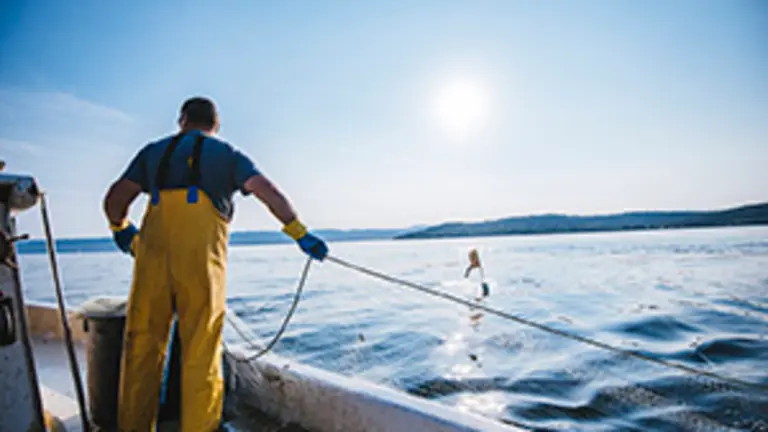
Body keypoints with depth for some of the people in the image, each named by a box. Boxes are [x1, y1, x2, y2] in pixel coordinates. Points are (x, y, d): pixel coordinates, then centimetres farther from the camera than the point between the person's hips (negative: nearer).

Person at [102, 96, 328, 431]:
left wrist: (120, 229, 38)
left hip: (153, 254, 3)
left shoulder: (154, 151, 22)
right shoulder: (227, 154, 15)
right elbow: (268, 191, 0)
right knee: (201, 354, 5)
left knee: (142, 347, 13)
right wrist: (301, 234, 0)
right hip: (201, 258, -2)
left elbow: (114, 200, 18)